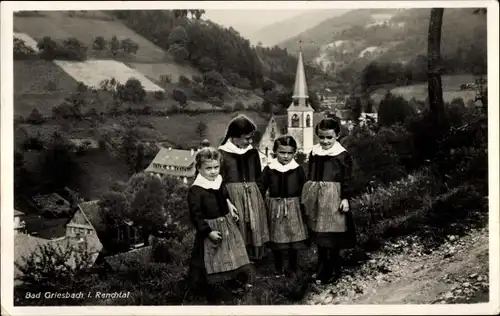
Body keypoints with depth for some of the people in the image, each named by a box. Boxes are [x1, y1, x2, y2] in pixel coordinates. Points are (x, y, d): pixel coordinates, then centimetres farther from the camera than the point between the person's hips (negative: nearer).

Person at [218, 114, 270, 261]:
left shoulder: (253, 152, 8)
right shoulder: (223, 154, -5)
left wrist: (258, 199, 11)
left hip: (253, 198, 4)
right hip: (233, 197, -4)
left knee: (254, 231, 7)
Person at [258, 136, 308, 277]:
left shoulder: (298, 169, -2)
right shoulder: (269, 169, -2)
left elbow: (303, 190, 3)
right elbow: (261, 189, 3)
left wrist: (304, 207, 1)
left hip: (293, 207, 0)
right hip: (275, 207, 0)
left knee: (294, 237, 6)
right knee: (276, 239, 7)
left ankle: (292, 267, 23)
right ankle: (278, 269, 22)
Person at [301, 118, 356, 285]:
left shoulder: (342, 155, -8)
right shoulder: (314, 153, 7)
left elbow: (346, 180, -8)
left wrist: (345, 198, -13)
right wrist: (306, 197, 15)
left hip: (333, 200, -5)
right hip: (316, 199, 6)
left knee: (332, 239, -1)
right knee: (318, 236, 14)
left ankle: (333, 271, 11)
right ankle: (322, 269, 27)